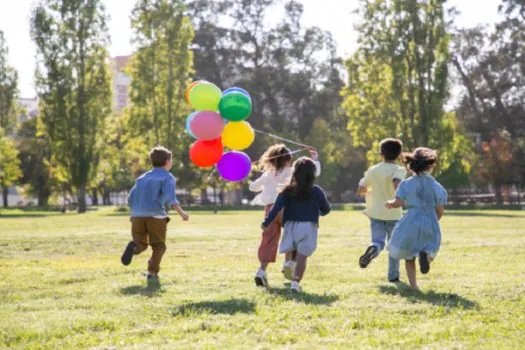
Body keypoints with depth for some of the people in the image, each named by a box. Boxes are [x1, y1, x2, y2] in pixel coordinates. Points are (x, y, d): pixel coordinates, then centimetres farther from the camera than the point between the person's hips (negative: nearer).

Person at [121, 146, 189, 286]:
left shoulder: (142, 177, 21)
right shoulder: (167, 177, 4)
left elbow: (130, 200, 18)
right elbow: (170, 197, -14)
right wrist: (181, 213, -14)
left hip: (137, 215, 4)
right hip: (156, 216, -4)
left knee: (141, 244, 13)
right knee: (158, 246, 10)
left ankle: (134, 247, -23)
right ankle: (152, 273, -6)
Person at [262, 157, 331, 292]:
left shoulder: (288, 190, 1)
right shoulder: (316, 191, -2)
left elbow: (276, 207, -6)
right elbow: (326, 209, 7)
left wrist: (266, 223, -2)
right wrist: (319, 212, 29)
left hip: (291, 225, 2)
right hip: (308, 226, -2)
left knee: (291, 253, 24)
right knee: (302, 256, -4)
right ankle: (295, 282, -14)